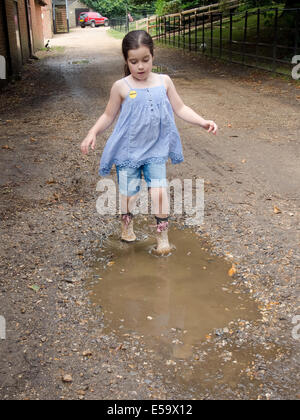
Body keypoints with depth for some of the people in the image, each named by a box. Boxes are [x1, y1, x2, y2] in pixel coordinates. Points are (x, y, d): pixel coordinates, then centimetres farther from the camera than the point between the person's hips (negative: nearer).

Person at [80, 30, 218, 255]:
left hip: (156, 149, 2)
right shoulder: (122, 87, -7)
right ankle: (127, 224, 37)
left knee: (159, 190, -5)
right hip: (128, 150, -1)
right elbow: (109, 116, 1)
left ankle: (162, 234, 13)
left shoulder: (164, 81, 0)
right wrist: (93, 133, -12)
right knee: (129, 192, 8)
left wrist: (203, 122, -7)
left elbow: (180, 109, 4)